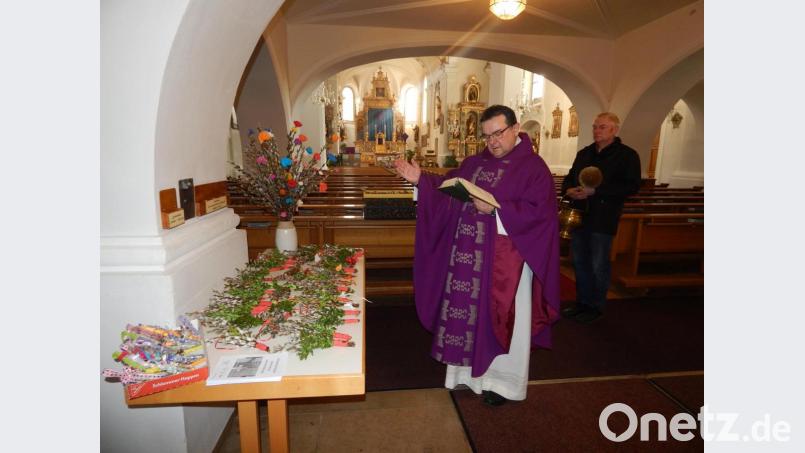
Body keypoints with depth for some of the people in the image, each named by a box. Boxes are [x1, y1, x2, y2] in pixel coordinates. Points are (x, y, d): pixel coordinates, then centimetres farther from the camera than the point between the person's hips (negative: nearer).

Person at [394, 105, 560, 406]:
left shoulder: (533, 167, -7)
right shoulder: (473, 163, 11)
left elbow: (540, 212, -16)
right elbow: (447, 190, 11)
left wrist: (496, 209, -24)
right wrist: (421, 179, -3)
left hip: (506, 257, -5)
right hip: (469, 254, 6)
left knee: (501, 318, 7)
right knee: (467, 310, 14)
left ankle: (502, 379, 28)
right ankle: (469, 369, 34)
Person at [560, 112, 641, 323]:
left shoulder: (627, 155, -4)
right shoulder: (584, 153, 15)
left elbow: (632, 186, -14)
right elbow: (570, 177, 21)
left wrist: (595, 191, -21)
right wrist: (568, 190, -3)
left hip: (603, 219, -6)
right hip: (579, 216, 6)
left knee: (598, 265, 2)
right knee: (580, 261, 12)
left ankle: (596, 306, 18)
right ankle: (582, 302, 27)